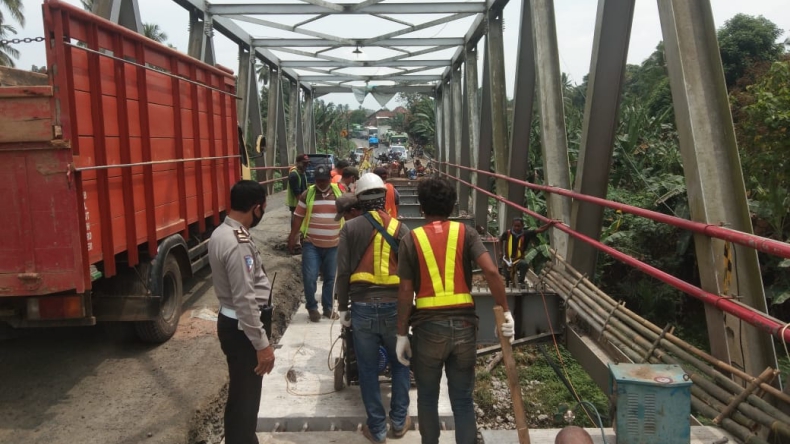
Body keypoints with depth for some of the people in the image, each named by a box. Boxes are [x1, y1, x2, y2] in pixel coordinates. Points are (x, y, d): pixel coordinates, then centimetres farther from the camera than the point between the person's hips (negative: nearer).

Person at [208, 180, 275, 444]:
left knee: (240, 392, 25)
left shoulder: (221, 233, 4)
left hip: (230, 321, 10)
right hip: (241, 327, -10)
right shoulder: (238, 244, -28)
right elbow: (245, 302, -27)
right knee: (245, 395, 5)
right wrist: (262, 344, -21)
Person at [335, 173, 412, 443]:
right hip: (394, 306, 1)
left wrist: (342, 307, 7)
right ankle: (399, 420, 28)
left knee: (368, 369, 11)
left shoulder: (350, 228, -1)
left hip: (363, 306, -1)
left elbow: (343, 271, -3)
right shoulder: (400, 228, 1)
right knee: (400, 363, 20)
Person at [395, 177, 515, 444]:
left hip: (429, 327, -1)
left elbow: (405, 292, -3)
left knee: (428, 397, 18)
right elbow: (491, 271, -11)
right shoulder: (465, 233, 2)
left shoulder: (411, 239, 0)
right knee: (463, 400, 12)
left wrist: (401, 334, 4)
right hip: (464, 325, 1)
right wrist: (504, 311, -3)